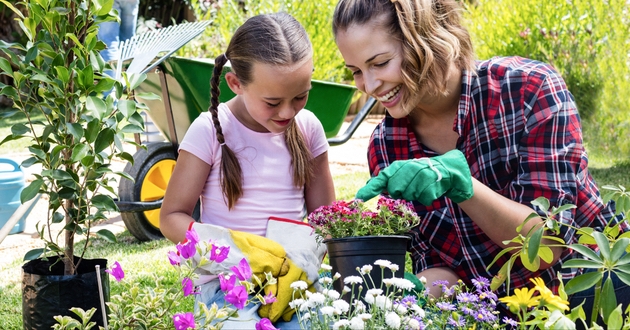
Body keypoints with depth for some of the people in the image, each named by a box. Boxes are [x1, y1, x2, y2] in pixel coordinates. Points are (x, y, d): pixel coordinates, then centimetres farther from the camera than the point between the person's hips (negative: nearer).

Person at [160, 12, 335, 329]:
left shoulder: (308, 128, 4)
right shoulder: (210, 130, -7)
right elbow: (172, 217, -3)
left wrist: (302, 267, -11)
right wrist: (234, 247, -21)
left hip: (294, 279, 3)